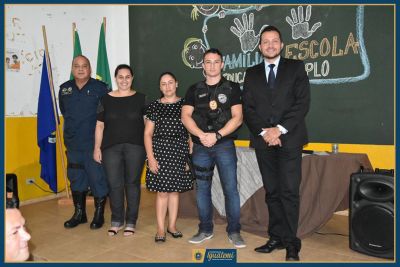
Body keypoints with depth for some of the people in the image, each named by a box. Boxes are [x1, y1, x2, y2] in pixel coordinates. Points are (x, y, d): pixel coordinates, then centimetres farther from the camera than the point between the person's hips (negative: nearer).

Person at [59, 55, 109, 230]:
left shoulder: (100, 88, -7)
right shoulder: (64, 89, 8)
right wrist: (74, 126, 14)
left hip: (95, 142, -5)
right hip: (73, 143, 5)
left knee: (98, 179, 1)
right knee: (76, 179, 14)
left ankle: (99, 214, 18)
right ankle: (79, 214, 30)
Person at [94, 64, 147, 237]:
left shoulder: (140, 98, 5)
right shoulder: (106, 99, 8)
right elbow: (100, 126, 10)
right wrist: (97, 148, 5)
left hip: (135, 147, -1)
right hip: (111, 148, 1)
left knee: (132, 183, 5)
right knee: (114, 184, 3)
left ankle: (131, 222, 19)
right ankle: (116, 220, 22)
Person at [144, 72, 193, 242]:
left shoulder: (184, 104, 6)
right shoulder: (154, 106, 4)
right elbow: (148, 134, 3)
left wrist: (191, 154, -1)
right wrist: (150, 157, -6)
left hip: (180, 152, 1)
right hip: (161, 151, -1)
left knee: (175, 190, 8)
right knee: (162, 191, 1)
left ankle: (172, 225, 21)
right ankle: (160, 229, 12)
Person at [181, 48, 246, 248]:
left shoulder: (232, 88, 4)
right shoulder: (194, 90, 11)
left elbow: (237, 118, -4)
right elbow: (185, 116, 2)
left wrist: (216, 135, -15)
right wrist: (201, 135, -14)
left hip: (224, 145, -2)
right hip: (200, 147, 3)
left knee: (230, 188, -4)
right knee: (202, 189, 8)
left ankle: (234, 232, 10)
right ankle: (205, 230, 23)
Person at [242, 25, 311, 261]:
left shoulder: (296, 67, 7)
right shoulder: (252, 73, 15)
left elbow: (303, 103, -3)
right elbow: (247, 108, 6)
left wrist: (280, 129, -12)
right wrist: (264, 131, -8)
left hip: (289, 139, -2)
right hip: (263, 140, 3)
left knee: (289, 192, -4)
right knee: (272, 192, 8)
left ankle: (291, 242, 7)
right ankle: (276, 237, 17)